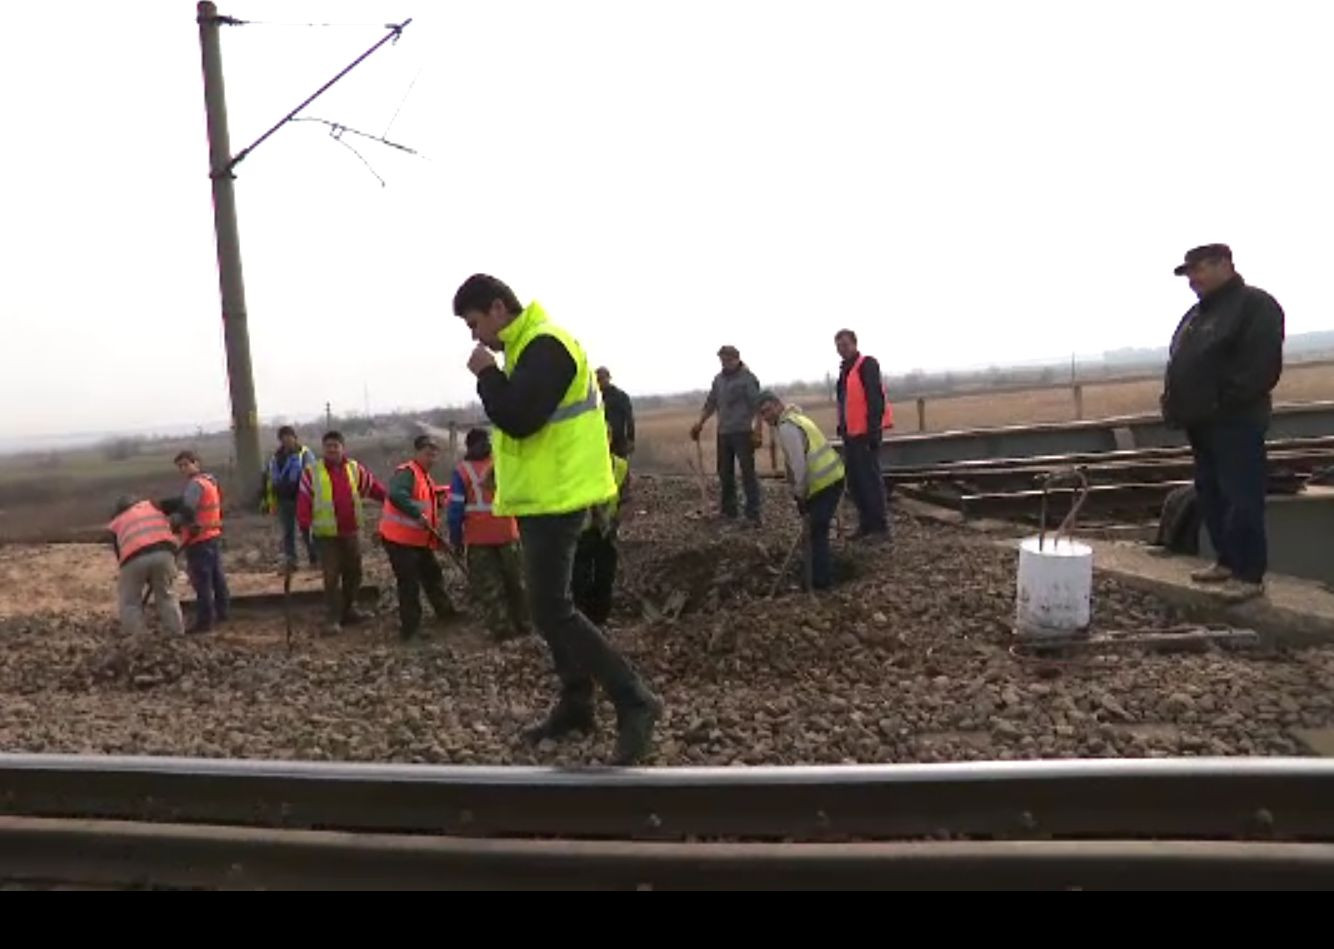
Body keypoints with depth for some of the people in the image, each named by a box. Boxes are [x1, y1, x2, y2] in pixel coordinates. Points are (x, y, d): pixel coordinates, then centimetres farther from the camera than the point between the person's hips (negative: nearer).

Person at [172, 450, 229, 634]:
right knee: (217, 577, 17)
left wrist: (173, 522, -14)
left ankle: (204, 620, -1)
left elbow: (187, 509, -27)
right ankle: (221, 612, 27)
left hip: (199, 539, -10)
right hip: (213, 535, 10)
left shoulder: (196, 484, -16)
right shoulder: (210, 481, 15)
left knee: (201, 581, -5)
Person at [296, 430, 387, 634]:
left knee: (353, 573, 14)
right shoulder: (312, 472, -4)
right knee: (331, 577, -4)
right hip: (326, 534, -4)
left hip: (351, 532, 4)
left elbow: (375, 488, 9)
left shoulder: (355, 469, 6)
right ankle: (333, 619, 3)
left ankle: (349, 610, 30)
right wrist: (304, 523, -19)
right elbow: (304, 499, -8)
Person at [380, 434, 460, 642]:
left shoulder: (427, 477, 16)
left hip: (420, 539, 10)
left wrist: (434, 532, 15)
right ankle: (409, 629, 3)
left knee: (433, 575, 20)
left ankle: (445, 612, 37)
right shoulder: (406, 472, -16)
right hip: (399, 538, -10)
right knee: (409, 583, -5)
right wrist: (418, 514, -38)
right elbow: (396, 495, -36)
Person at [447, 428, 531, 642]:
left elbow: (456, 507, -7)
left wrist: (455, 538, 1)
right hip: (507, 532, 2)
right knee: (516, 580, 15)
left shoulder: (462, 471, -4)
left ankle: (501, 628, 1)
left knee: (488, 585, 4)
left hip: (477, 537, -2)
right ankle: (523, 624, 19)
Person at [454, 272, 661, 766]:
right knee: (548, 605, 15)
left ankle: (634, 702, -5)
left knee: (552, 610, -10)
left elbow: (518, 419, -27)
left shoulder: (544, 347, -17)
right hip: (541, 496, 11)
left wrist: (486, 374, -14)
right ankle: (576, 703, 26)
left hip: (556, 498, -11)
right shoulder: (527, 348, 16)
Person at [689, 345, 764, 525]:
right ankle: (728, 509, 24)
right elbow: (710, 403, 17)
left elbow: (757, 406, -13)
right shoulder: (718, 379, 12)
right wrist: (700, 423, 5)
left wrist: (758, 431, -20)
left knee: (748, 473, -5)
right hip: (723, 433, 7)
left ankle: (753, 514, -3)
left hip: (743, 433, -7)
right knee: (725, 472, 12)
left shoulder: (748, 378, -8)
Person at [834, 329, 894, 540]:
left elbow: (876, 400, -17)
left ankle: (880, 526, 2)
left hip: (865, 434, -9)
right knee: (855, 481, 12)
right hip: (851, 435, 9)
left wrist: (874, 430, -22)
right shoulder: (845, 369, 18)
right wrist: (842, 428, 19)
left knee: (871, 479, -5)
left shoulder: (867, 365, -9)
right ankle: (866, 524, 21)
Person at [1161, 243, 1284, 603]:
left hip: (1235, 423, -9)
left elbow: (1261, 366, -18)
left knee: (1241, 499, -7)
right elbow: (1179, 365, 23)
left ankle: (1250, 574, -1)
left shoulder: (1256, 305, -9)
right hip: (1203, 422, 9)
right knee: (1210, 495, 13)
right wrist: (1176, 407, 10)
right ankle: (1228, 561, 24)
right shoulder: (1197, 313, 19)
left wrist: (1223, 404, -19)